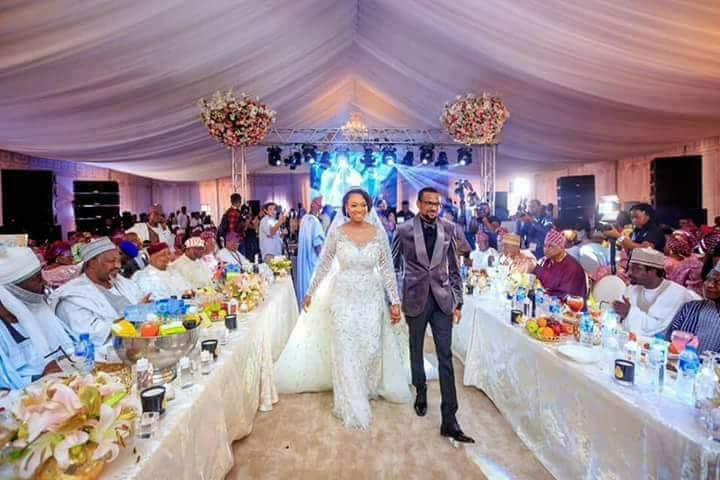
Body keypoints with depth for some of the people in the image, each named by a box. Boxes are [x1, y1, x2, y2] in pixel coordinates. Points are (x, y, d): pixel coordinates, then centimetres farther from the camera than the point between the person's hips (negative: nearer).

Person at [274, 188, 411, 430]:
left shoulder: (378, 233, -3)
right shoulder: (336, 232, -5)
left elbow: (387, 269, 0)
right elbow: (324, 265, 4)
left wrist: (395, 301, -2)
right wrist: (311, 292, 9)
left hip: (371, 297, 1)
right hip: (343, 297, -1)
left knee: (371, 348, 8)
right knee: (345, 352, 3)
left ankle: (366, 389, 38)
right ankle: (352, 405, 20)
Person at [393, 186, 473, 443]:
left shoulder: (448, 229, 2)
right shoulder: (404, 230, -4)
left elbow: (454, 268, 7)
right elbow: (394, 267, 2)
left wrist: (458, 302, 5)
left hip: (442, 299, 1)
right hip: (416, 299, -1)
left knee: (445, 357, -1)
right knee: (416, 351, 15)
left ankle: (449, 420, 5)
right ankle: (420, 392, 42)